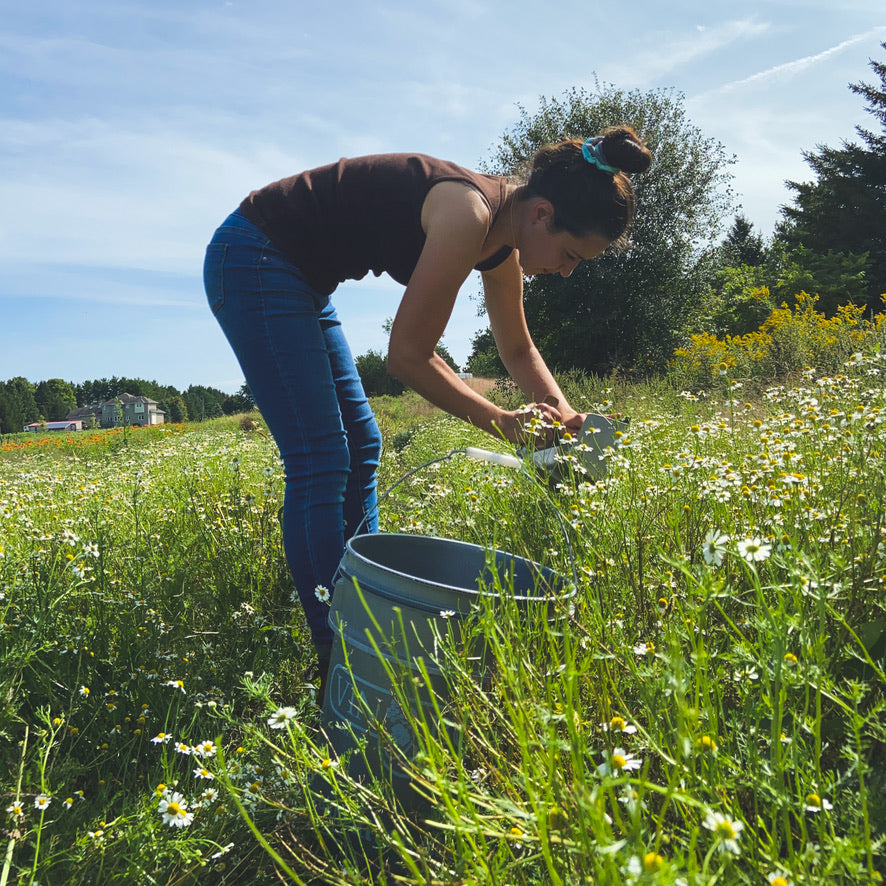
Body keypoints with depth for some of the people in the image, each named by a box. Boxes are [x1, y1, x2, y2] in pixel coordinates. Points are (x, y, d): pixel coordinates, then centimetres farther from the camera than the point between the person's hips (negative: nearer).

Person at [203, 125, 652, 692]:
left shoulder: (502, 241, 3)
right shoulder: (468, 215, -25)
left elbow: (518, 350, 16)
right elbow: (408, 355, -22)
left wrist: (562, 411, 1)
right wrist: (501, 422, -15)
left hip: (298, 280, 10)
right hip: (252, 261, -10)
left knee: (361, 446, 9)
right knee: (321, 463, -12)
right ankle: (338, 668, -4)